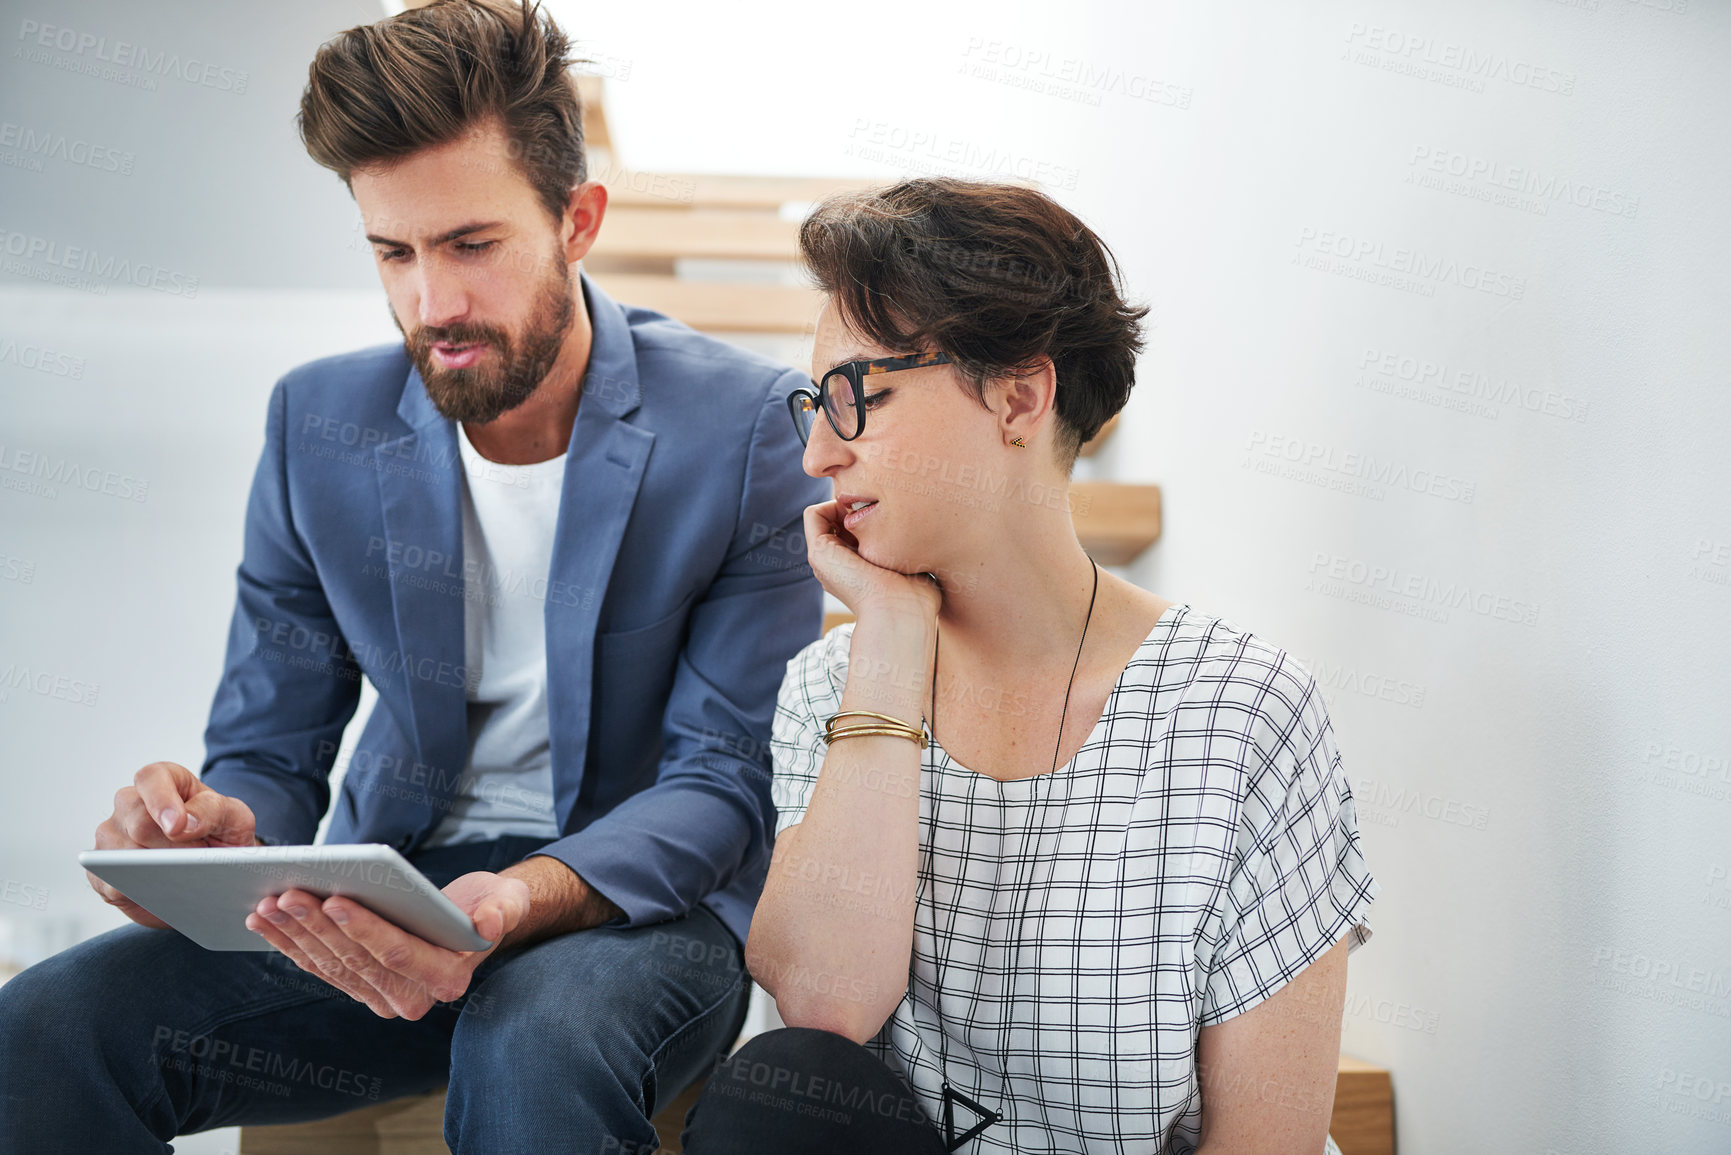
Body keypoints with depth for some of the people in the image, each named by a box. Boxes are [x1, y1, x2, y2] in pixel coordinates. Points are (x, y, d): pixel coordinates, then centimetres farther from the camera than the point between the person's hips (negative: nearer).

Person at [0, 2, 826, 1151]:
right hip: (394, 886, 3)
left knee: (536, 1044, -38)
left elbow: (724, 778, -12)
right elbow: (270, 750, 5)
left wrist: (513, 904, -32)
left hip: (647, 899, -3)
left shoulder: (752, 426, -12)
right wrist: (219, 832, -21)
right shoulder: (320, 422, 0)